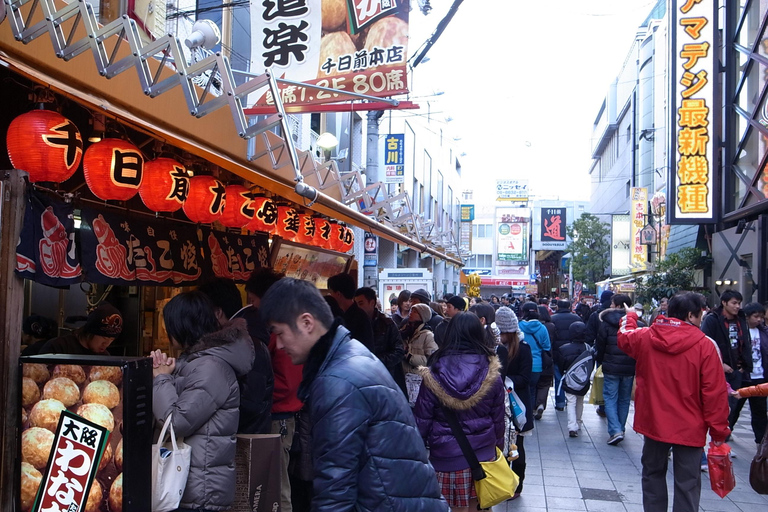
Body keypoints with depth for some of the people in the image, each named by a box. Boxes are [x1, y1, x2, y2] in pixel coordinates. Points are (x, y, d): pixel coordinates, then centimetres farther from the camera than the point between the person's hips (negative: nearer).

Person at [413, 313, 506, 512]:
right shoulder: (492, 374, -6)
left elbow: (422, 419, -6)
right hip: (483, 454, 2)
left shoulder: (435, 374, -11)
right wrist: (498, 448, 17)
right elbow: (498, 419, 3)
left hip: (447, 457, -2)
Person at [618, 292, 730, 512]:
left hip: (654, 422, 3)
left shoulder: (645, 337, -3)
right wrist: (719, 430, -5)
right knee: (687, 483, 5)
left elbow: (624, 338, 21)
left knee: (653, 473, 20)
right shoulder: (705, 345, -14)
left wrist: (630, 317, 42)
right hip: (689, 428, -3)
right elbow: (714, 393, -14)